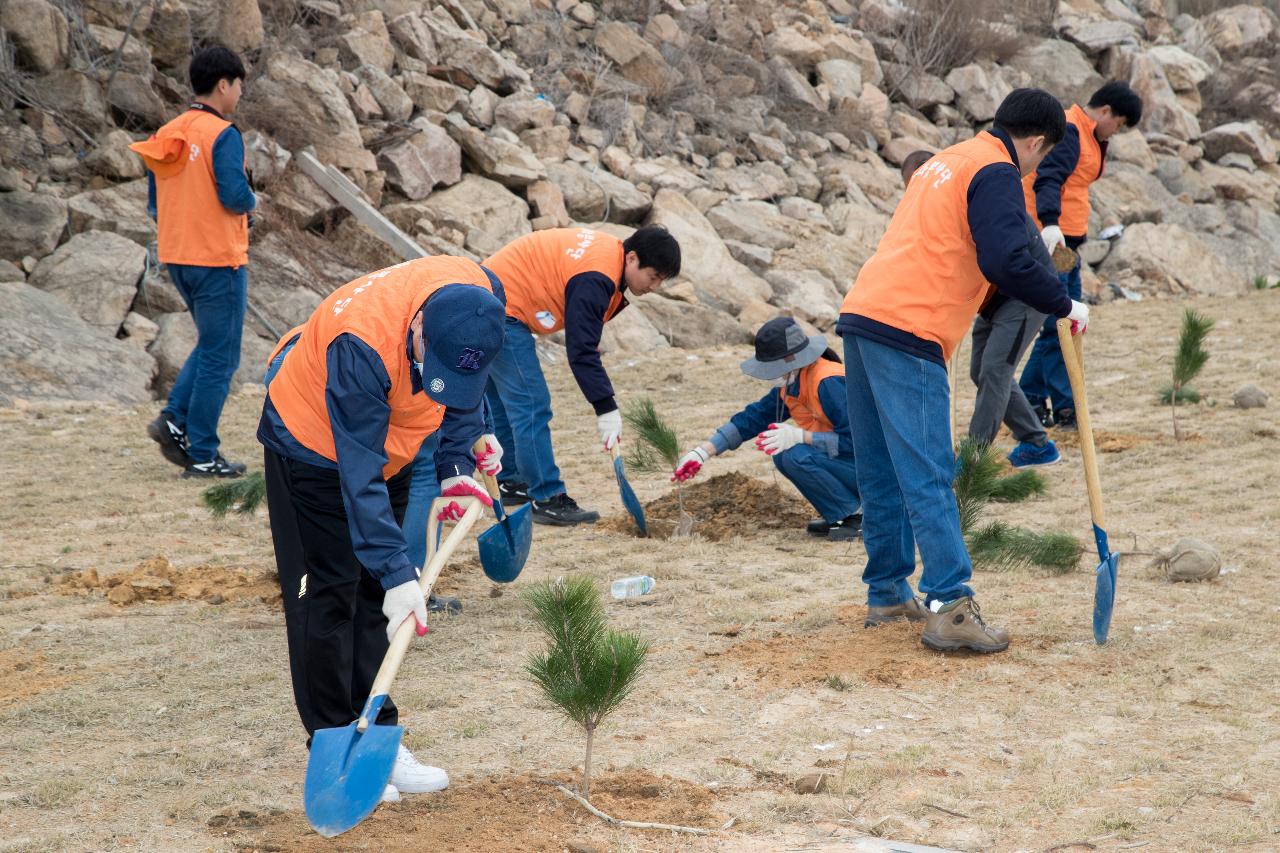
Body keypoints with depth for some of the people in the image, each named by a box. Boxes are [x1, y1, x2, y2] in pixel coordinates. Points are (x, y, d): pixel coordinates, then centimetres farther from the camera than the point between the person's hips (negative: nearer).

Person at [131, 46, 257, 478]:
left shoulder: (167, 135, 9)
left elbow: (155, 203, 12)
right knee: (219, 357, 2)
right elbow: (234, 194, -23)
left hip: (176, 257, 8)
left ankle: (174, 418, 8)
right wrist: (251, 203, -1)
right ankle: (203, 455, 4)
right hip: (218, 259, -8)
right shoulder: (223, 135, -15)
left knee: (210, 344, 23)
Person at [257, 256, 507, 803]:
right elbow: (359, 475, -38)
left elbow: (466, 388, 0)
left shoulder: (481, 300, -25)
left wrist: (456, 463, -7)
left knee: (376, 597, 8)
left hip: (390, 442, 6)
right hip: (314, 443, -6)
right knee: (328, 597, -6)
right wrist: (396, 571, -40)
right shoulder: (361, 345, -43)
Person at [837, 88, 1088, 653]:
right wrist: (1064, 305, -6)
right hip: (908, 334, -9)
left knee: (881, 475, 14)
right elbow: (1006, 262, -18)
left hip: (862, 312, 9)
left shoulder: (947, 162, 24)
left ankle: (887, 595, 20)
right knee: (927, 475, -13)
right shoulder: (996, 174, -5)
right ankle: (950, 607, -17)